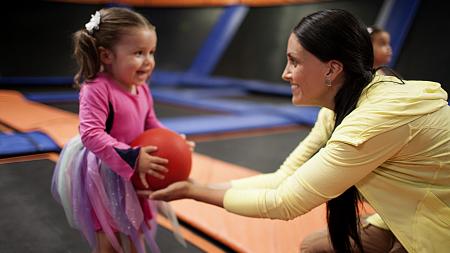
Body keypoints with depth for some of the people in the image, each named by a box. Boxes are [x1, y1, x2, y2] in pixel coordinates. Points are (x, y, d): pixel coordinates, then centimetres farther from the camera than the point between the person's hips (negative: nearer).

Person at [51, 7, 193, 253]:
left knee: (137, 232, 24)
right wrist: (132, 158, -38)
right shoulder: (97, 90, -27)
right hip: (103, 176, -7)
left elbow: (151, 124, 10)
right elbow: (92, 135, -32)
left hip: (133, 174, 7)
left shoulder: (142, 89, -2)